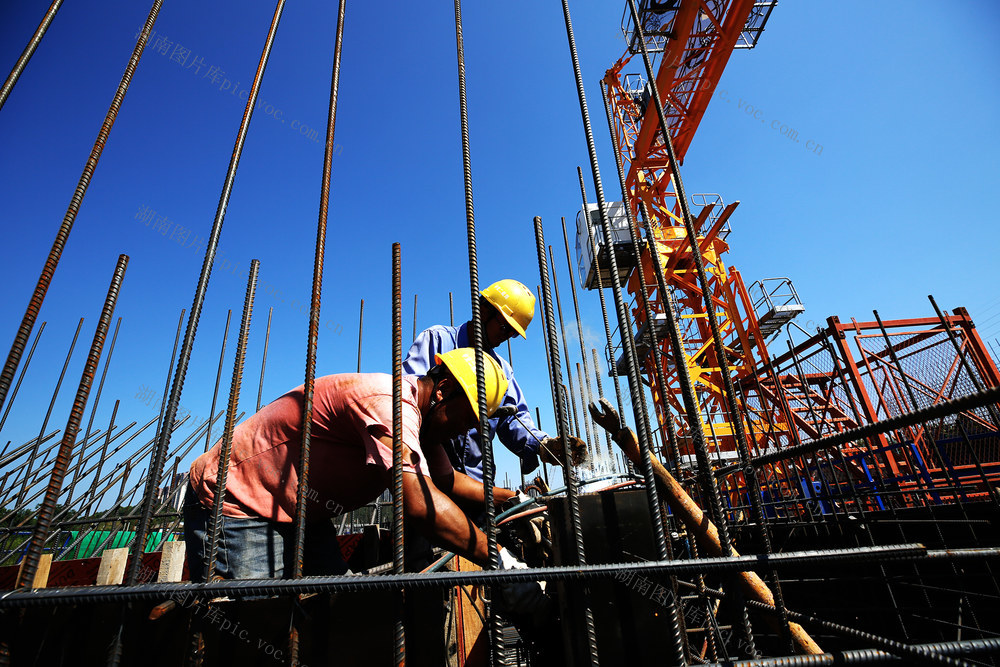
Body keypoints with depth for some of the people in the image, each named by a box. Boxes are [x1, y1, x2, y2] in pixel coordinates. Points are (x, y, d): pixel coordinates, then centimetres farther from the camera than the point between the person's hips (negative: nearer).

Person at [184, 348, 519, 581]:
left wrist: (512, 498, 7)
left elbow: (447, 480, 13)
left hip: (300, 511, 9)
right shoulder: (390, 401, -31)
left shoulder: (418, 416, 1)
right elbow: (422, 503, -41)